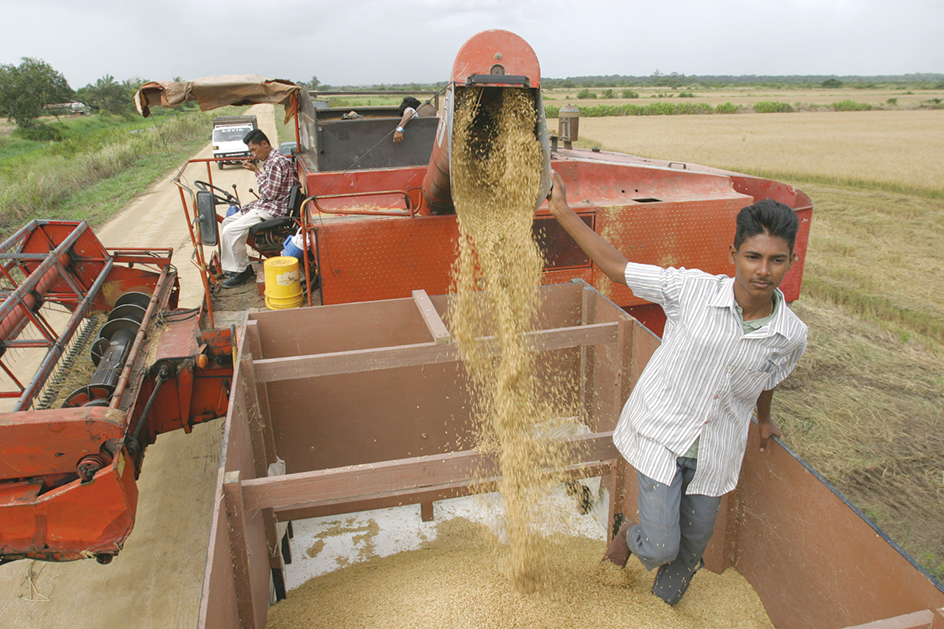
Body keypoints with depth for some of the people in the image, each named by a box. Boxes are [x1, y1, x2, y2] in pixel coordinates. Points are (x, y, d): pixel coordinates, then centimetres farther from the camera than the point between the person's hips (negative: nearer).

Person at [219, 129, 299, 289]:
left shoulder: (277, 162, -18)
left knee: (231, 231, -18)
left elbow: (270, 193, -20)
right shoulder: (268, 161, 14)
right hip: (264, 205, 11)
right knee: (227, 222, 13)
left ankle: (241, 271, -4)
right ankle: (231, 266, 18)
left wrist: (257, 171, -13)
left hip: (273, 209, -11)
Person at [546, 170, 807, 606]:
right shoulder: (692, 290, -17)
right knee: (660, 547, -4)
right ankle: (628, 536, 34)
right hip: (661, 435, -3)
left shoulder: (792, 336, -8)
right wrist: (563, 211, -14)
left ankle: (662, 607, 50)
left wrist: (764, 421, 32)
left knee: (692, 547, 18)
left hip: (713, 453, 3)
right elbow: (616, 268, -12)